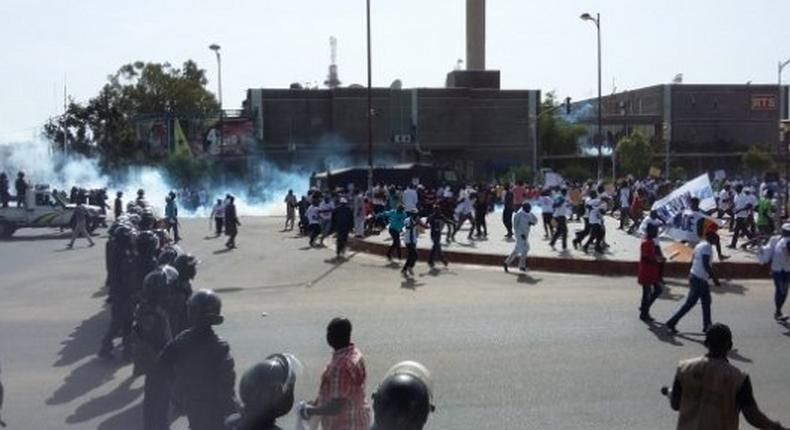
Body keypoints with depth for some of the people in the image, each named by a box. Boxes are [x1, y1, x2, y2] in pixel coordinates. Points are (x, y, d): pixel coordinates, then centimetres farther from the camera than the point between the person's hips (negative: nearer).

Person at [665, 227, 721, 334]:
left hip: (694, 276, 10)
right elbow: (706, 265, -23)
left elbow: (692, 260, 17)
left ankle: (707, 325, 22)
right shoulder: (707, 246, -15)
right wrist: (715, 279, -19)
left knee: (706, 301, 16)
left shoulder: (699, 245, 13)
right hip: (699, 280, -10)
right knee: (689, 303, -5)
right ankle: (671, 323, -2)